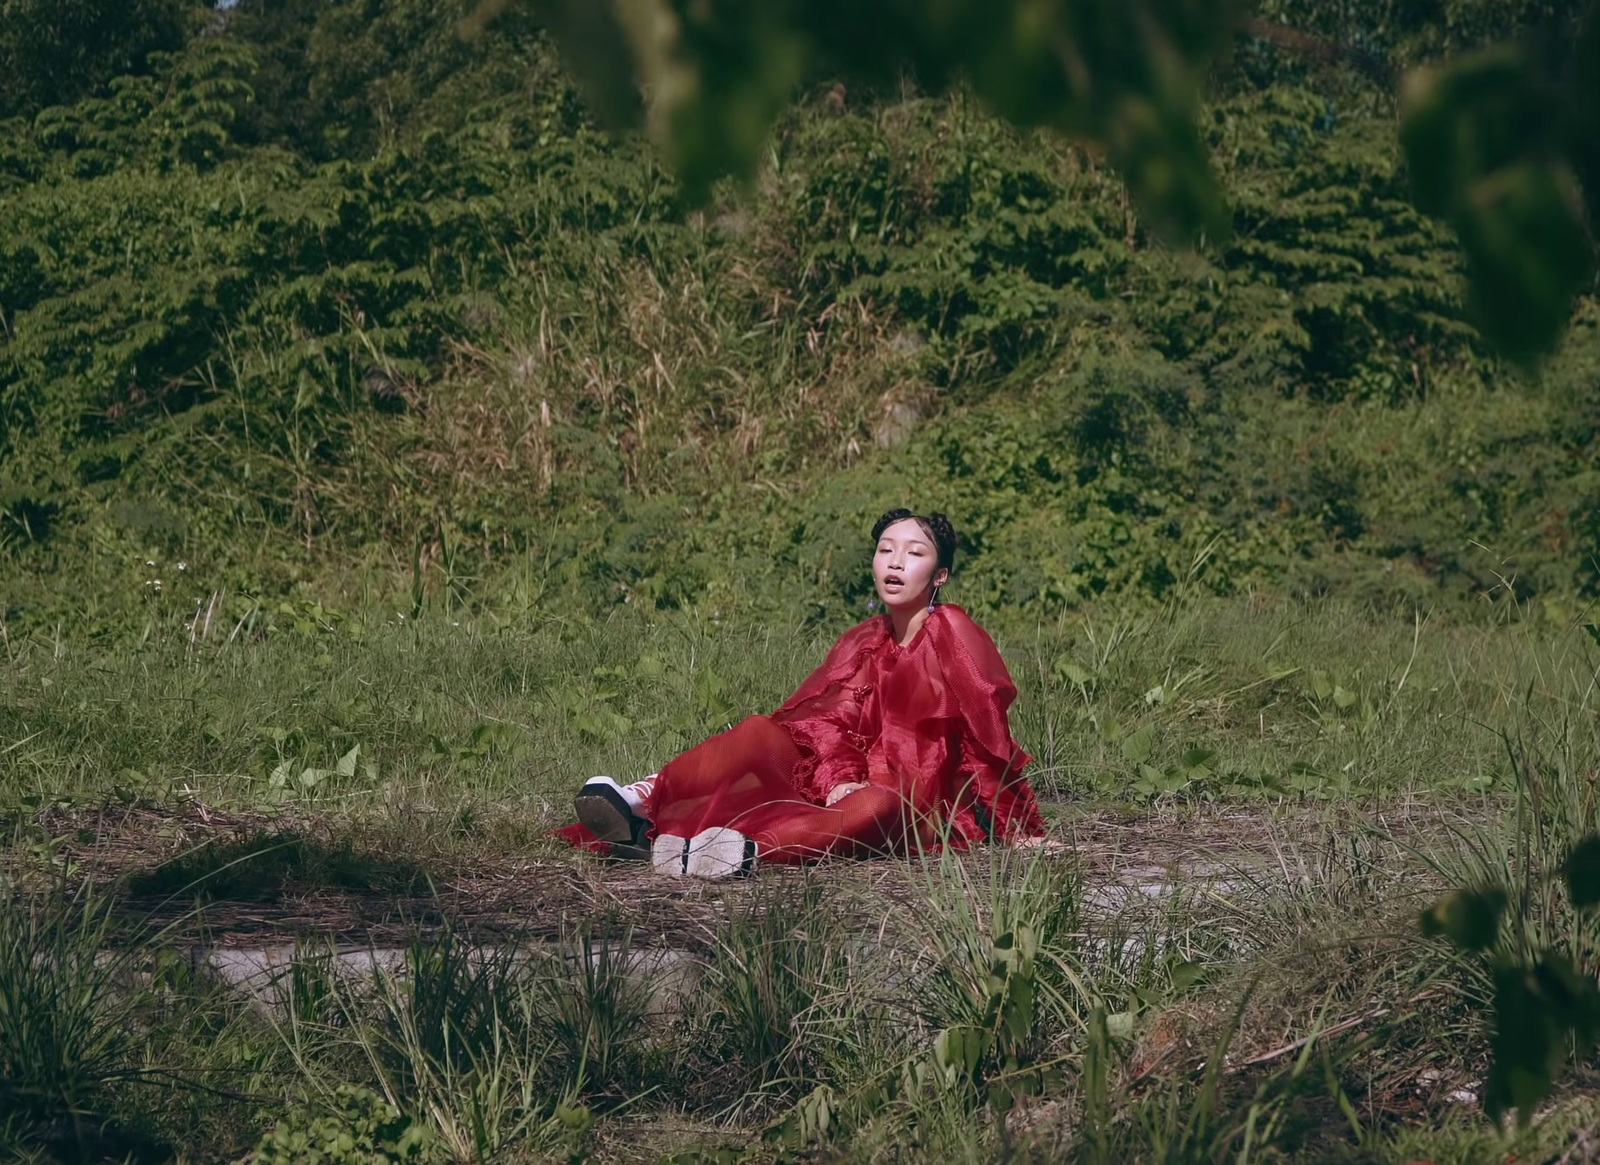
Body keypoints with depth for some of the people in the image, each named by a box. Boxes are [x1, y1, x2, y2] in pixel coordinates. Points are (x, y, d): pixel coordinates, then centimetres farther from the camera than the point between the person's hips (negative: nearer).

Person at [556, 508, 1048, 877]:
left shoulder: (952, 632, -3)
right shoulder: (862, 643, 13)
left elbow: (989, 734, -7)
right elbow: (827, 722, -1)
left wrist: (1019, 827, -8)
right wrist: (839, 779, -21)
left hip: (914, 813, -5)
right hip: (853, 785, 6)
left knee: (873, 807, -40)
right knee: (761, 733, -18)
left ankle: (750, 848, -63)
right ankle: (640, 804, -38)